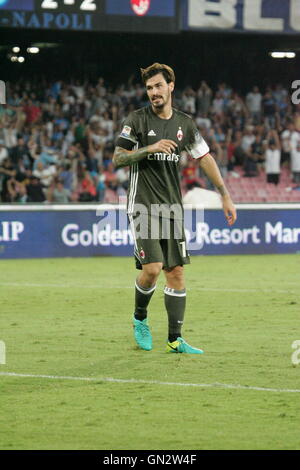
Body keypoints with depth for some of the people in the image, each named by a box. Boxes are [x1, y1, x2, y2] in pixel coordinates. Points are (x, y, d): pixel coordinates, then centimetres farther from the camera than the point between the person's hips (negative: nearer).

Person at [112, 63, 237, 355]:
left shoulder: (184, 123, 9)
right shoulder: (137, 120, -3)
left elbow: (205, 158, 15)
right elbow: (117, 158, -4)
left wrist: (225, 196, 12)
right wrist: (150, 148, -18)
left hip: (172, 208, 4)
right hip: (143, 206, -4)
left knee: (176, 271, 0)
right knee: (152, 268, -16)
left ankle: (175, 340, 5)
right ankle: (140, 319, 12)